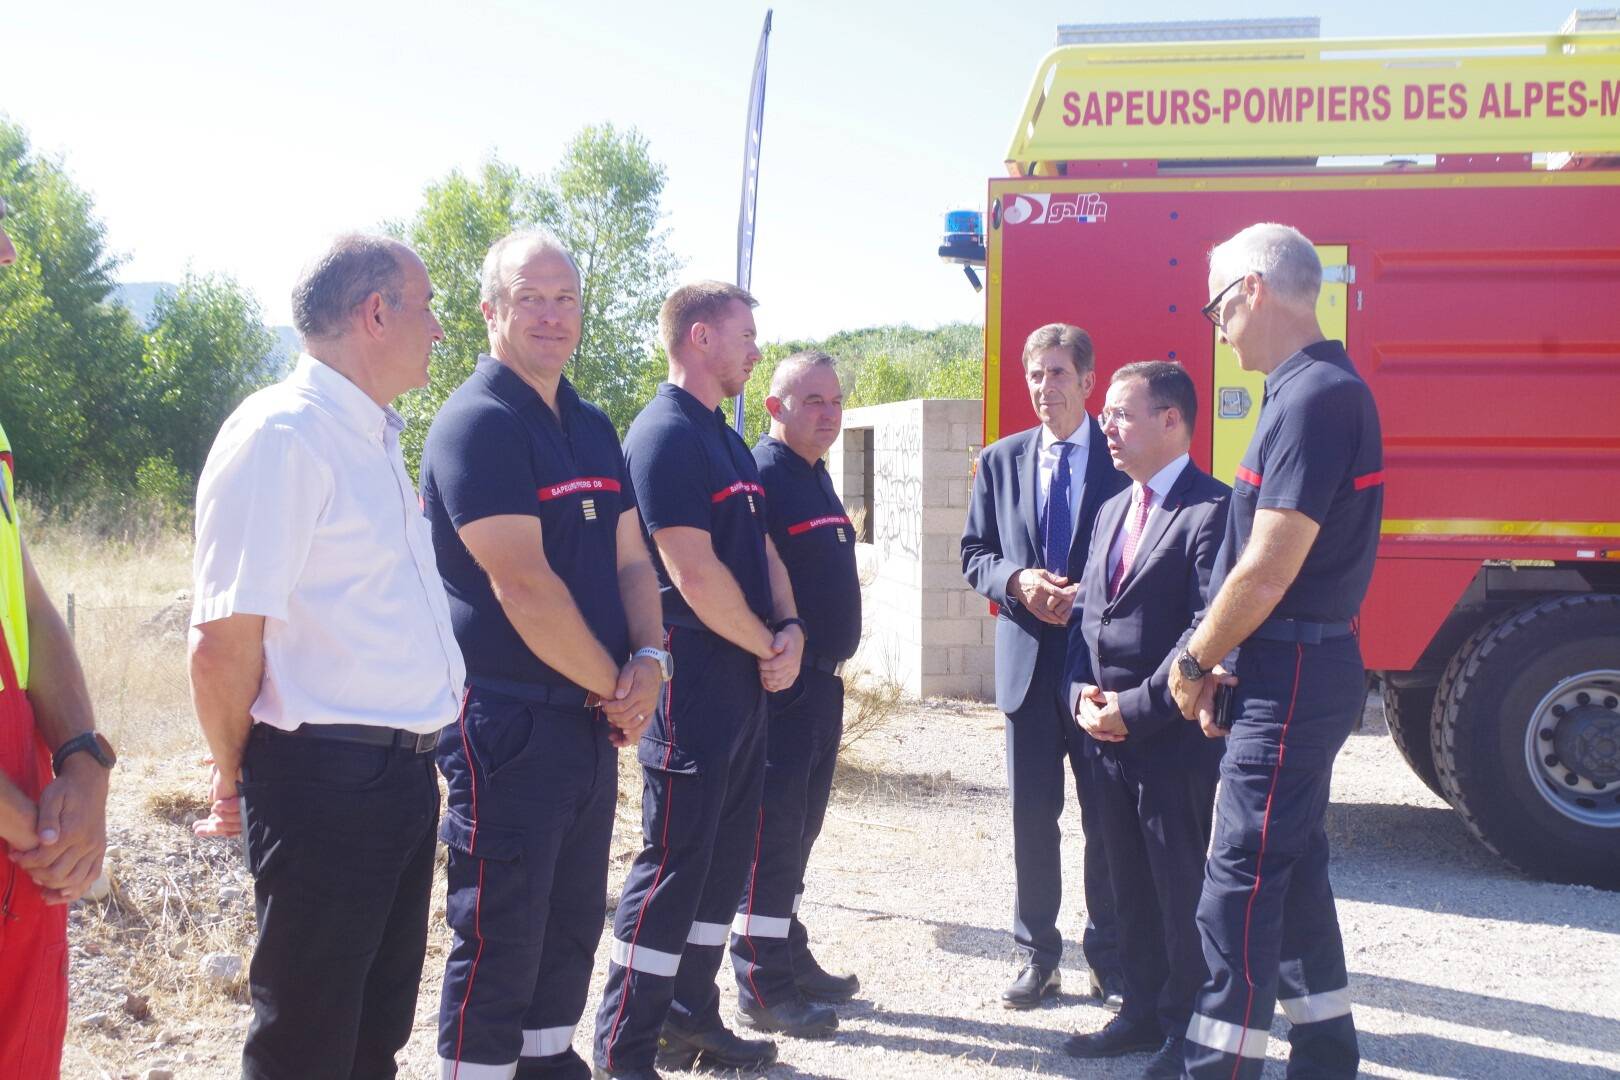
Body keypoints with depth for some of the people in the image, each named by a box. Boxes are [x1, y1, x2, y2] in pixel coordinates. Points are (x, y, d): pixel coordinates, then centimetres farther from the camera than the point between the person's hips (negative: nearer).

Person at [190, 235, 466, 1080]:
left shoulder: (371, 438, 14)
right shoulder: (280, 436, -16)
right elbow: (225, 640, -19)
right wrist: (237, 785, -6)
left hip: (403, 775, 9)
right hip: (324, 780, -9)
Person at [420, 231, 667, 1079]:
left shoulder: (592, 427, 13)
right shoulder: (476, 422, -12)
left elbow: (629, 560, 12)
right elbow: (523, 584, -20)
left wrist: (648, 659, -6)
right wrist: (614, 684, -11)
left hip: (590, 717, 8)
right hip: (508, 717, -8)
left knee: (573, 923, 17)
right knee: (499, 938, 0)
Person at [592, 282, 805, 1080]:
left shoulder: (727, 441, 16)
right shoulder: (665, 435, -14)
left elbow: (760, 549, 16)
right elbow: (693, 573, -21)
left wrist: (789, 628, -3)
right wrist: (768, 646, -9)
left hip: (745, 685, 9)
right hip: (694, 684, -9)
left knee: (725, 861, 15)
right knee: (673, 865, -4)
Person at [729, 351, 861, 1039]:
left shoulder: (817, 477, 16)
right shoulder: (761, 474, -14)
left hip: (823, 680, 9)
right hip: (779, 682, -9)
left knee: (799, 826, 17)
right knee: (771, 832, -3)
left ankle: (791, 960, 28)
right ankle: (763, 989, 5)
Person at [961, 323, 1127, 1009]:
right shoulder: (1001, 461, 10)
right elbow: (974, 555, 10)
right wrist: (1016, 580, -11)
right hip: (1028, 660, 3)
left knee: (1107, 816, 6)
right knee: (1032, 816, 9)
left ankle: (1110, 958, 19)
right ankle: (1038, 953, 21)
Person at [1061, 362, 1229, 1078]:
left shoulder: (1211, 511, -13)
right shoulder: (1112, 511, 16)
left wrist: (1136, 709, -18)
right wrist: (1082, 692, 0)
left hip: (1175, 739, -8)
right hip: (1107, 737, 8)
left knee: (1183, 892, 3)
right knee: (1129, 885, 17)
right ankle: (1143, 1011, 30)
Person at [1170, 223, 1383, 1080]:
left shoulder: (1315, 396, -19)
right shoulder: (1311, 390, 13)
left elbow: (1267, 569, -22)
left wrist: (1195, 661, -9)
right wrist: (1222, 663, 10)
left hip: (1291, 676, -10)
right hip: (1296, 670, 10)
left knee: (1242, 878, -5)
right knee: (1293, 864, 18)